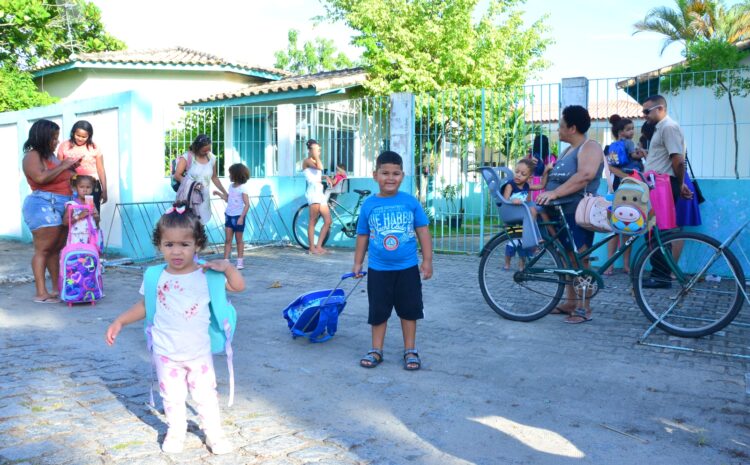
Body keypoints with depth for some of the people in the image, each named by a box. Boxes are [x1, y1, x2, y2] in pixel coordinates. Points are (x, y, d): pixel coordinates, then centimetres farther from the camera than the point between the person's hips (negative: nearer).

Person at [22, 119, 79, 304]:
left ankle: (57, 288, 16)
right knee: (43, 249, -8)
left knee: (57, 249, 10)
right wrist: (62, 166, -10)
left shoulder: (50, 155, 20)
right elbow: (40, 177, -20)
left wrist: (70, 167, 16)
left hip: (61, 206, 9)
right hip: (44, 206, -9)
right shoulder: (32, 155, -5)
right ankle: (41, 293, -8)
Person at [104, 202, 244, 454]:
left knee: (206, 394, 10)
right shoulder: (156, 277, -6)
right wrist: (120, 321, -1)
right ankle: (176, 431, 37)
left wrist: (227, 266, -21)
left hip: (199, 352, -1)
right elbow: (144, 306, 7)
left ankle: (214, 432, 28)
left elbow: (239, 286, -7)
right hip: (166, 353, 1)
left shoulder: (206, 275, -10)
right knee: (172, 397, 15)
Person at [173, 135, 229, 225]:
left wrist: (225, 193, 13)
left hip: (203, 198, 5)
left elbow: (214, 177, 15)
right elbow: (177, 175, -15)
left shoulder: (212, 158, 3)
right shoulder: (187, 156, -11)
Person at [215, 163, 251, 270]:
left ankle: (240, 261, 15)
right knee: (227, 239, 4)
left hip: (238, 217, -6)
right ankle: (225, 260, 6)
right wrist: (219, 193, 13)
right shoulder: (231, 186, 9)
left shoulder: (243, 188, -13)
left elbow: (247, 204, -15)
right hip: (229, 215, 6)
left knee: (239, 239, 5)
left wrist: (241, 217, -19)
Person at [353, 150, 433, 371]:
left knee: (409, 309, 10)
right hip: (378, 269, 1)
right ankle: (376, 350, 24)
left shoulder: (411, 202, -6)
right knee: (378, 311, 11)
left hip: (407, 268, -1)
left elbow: (423, 232, -2)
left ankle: (410, 350, 24)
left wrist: (427, 260, -4)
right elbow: (362, 236, 5)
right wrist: (358, 263, 6)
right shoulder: (369, 205, -3)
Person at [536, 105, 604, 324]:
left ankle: (584, 308, 0)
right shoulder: (568, 150, 20)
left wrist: (555, 193, -28)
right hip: (561, 212, 9)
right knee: (568, 259, 12)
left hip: (577, 213, -9)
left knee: (579, 260, -7)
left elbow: (585, 176, -26)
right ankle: (570, 302, 20)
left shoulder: (590, 147, -9)